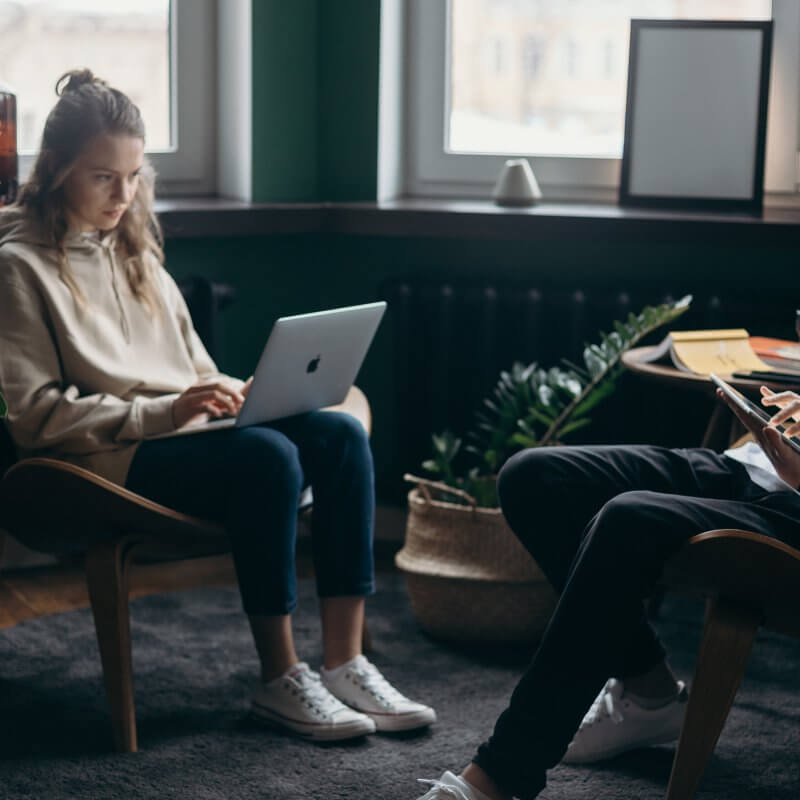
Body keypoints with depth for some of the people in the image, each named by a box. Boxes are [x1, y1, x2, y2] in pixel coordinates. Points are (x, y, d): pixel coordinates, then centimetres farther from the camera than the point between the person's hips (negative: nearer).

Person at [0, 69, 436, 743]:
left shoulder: (133, 251, 20)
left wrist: (232, 394, 0)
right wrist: (163, 412, -19)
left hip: (183, 435, 8)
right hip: (108, 459, -7)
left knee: (341, 434, -16)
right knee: (267, 455, -32)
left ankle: (344, 663, -19)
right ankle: (280, 681, -22)